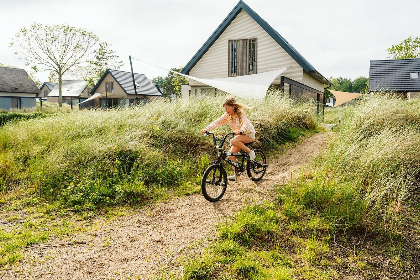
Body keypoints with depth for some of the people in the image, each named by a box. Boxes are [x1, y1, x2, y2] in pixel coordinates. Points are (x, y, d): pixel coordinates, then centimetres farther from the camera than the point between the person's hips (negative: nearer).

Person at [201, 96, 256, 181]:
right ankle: (236, 175, 10)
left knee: (233, 141, -34)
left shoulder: (240, 114, -21)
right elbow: (217, 122, -15)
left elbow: (245, 124, -38)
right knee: (231, 155, -3)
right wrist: (207, 129, -31)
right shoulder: (226, 116, -6)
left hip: (249, 134, -7)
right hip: (239, 136, 7)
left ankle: (250, 152, -15)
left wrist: (241, 130, -60)